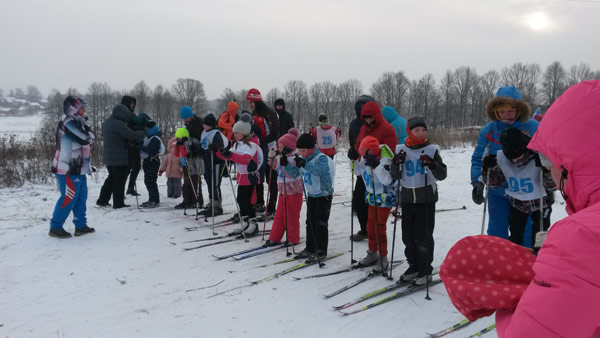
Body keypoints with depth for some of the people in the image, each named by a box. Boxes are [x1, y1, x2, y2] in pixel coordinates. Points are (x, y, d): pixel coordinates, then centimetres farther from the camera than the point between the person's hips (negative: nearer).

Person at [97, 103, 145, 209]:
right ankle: (118, 203, 7)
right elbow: (131, 135, -20)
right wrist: (142, 133, -2)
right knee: (120, 180, 1)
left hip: (108, 157, 9)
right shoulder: (118, 124, -20)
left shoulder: (106, 123, 11)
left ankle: (102, 200, 24)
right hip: (119, 158, -9)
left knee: (112, 177, 21)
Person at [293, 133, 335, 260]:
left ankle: (321, 251, 4)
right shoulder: (302, 159, 1)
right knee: (310, 222, 11)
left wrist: (304, 164, -50)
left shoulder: (322, 158, -21)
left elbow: (319, 170, -41)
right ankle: (310, 248, 20)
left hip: (324, 195, -7)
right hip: (311, 195, 8)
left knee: (320, 223, -5)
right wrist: (286, 164, -12)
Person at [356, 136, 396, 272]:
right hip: (372, 198, 8)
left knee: (380, 228, -5)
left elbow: (387, 180, -32)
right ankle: (372, 253, 30)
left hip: (385, 198, -8)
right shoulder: (364, 159, -2)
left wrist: (376, 165, -38)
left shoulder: (384, 160, -24)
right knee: (370, 226, 14)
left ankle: (383, 258, 9)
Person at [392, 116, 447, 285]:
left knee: (423, 236, -1)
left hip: (426, 199, -3)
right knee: (408, 235, 10)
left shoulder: (431, 150, -3)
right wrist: (396, 163, -12)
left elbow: (442, 175, -5)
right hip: (407, 199, 3)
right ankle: (414, 266, 26)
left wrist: (432, 165, -23)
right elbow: (396, 177, 7)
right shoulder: (402, 150, 4)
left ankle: (425, 270, 13)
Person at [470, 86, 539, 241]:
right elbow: (478, 159, 1)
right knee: (497, 233, 8)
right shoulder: (488, 130, -4)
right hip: (497, 192, 1)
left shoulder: (532, 127, -7)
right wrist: (478, 182, -12)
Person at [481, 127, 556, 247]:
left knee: (537, 241, 0)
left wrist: (546, 169, -41)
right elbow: (494, 183, -5)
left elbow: (553, 186, -23)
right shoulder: (501, 158, -19)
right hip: (517, 203, 3)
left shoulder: (538, 157, -28)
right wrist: (488, 169, -24)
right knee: (515, 238, 11)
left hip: (540, 203, -3)